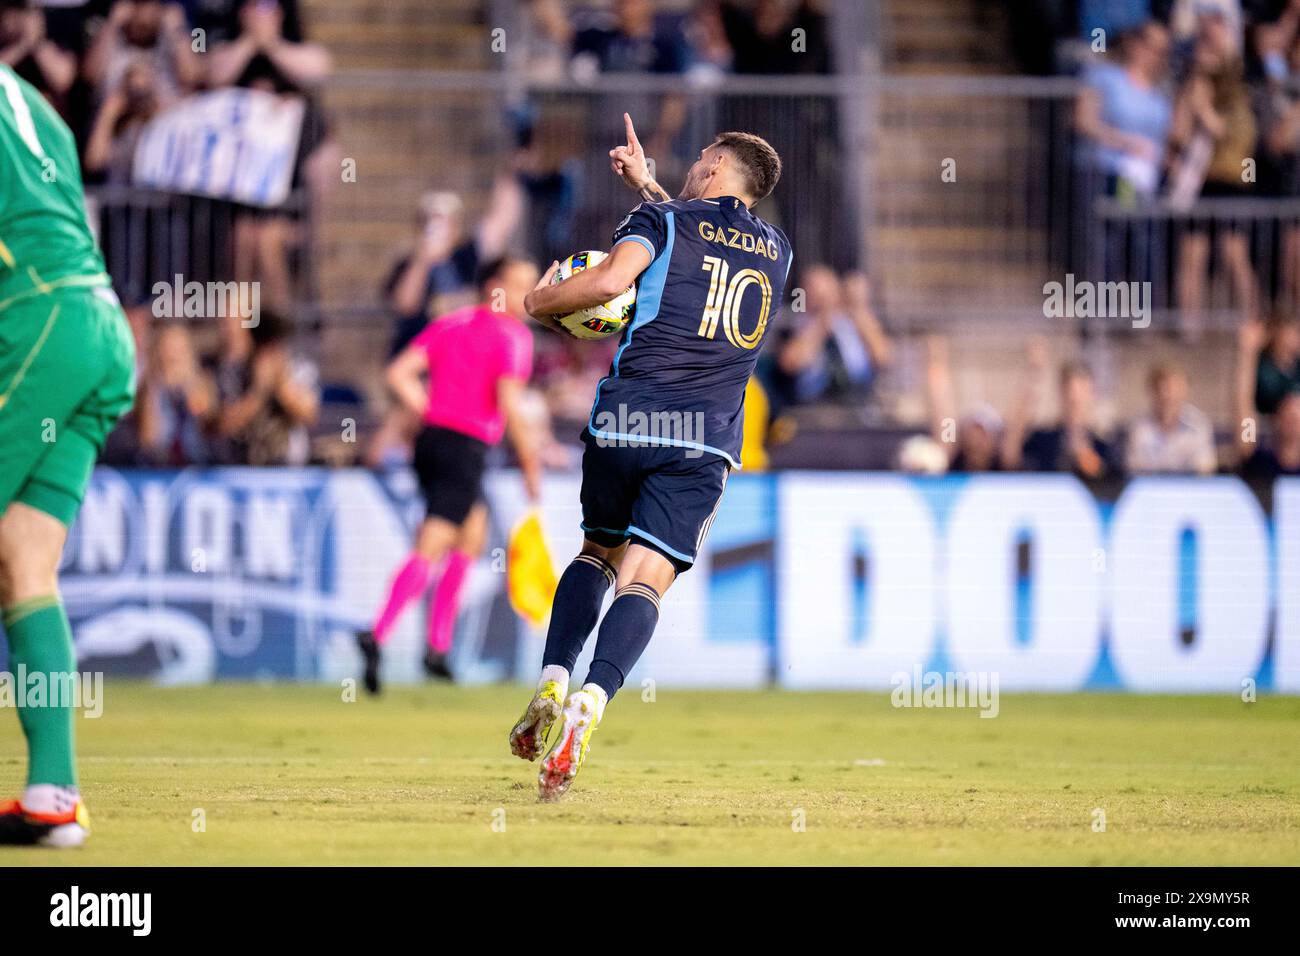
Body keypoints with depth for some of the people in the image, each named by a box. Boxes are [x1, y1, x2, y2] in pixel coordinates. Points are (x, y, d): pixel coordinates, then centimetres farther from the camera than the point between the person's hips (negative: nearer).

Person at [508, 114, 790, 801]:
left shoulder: (664, 221, 6)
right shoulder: (776, 251, 20)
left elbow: (612, 277, -14)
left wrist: (542, 301, 2)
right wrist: (647, 186, 46)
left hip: (624, 421, -1)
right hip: (707, 438, 1)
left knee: (598, 552, 22)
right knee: (645, 578, -9)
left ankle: (551, 685, 6)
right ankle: (589, 704, -33)